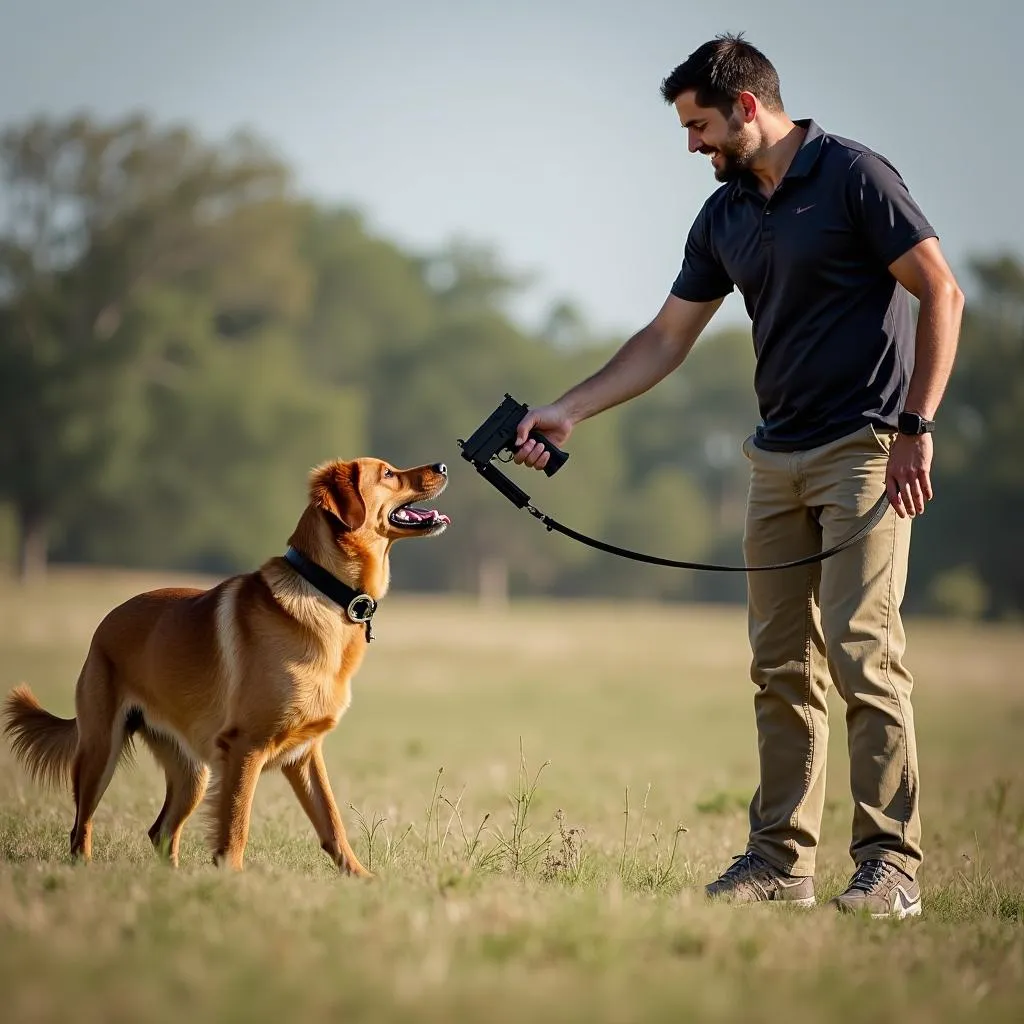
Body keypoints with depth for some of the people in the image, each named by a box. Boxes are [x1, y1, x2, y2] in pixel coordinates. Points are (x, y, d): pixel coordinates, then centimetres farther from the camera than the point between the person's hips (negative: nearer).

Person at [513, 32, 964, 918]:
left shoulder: (853, 176, -9)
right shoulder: (724, 217, 13)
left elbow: (942, 294, -10)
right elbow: (666, 340, 17)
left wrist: (916, 428, -16)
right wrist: (567, 412, 10)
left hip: (865, 448, -7)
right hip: (777, 456, 7)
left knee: (862, 652, -13)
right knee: (782, 667, 5)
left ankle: (891, 865, -10)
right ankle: (782, 860, 10)